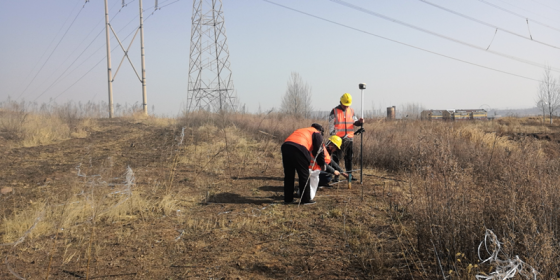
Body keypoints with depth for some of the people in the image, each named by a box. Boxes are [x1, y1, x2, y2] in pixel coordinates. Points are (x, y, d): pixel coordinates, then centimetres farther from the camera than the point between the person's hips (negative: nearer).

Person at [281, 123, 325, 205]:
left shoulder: (301, 130, 38)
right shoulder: (317, 134, 18)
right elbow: (318, 151, 10)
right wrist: (322, 164, 22)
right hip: (299, 148, -6)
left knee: (288, 175, 16)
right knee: (304, 175, 6)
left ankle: (288, 199, 22)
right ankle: (306, 199, 10)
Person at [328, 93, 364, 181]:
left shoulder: (351, 111, 11)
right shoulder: (334, 111, -2)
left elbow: (354, 122, 15)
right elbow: (331, 126, -4)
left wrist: (359, 122, -8)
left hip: (349, 138, 4)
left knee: (349, 157, 9)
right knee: (337, 157, -1)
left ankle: (349, 174, 18)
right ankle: (336, 175, 4)